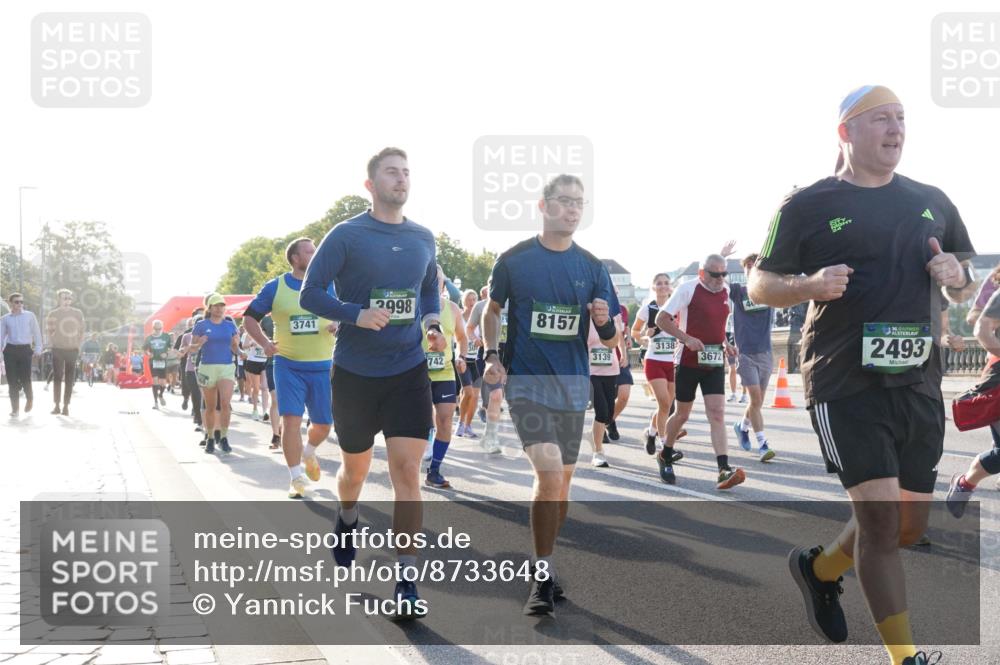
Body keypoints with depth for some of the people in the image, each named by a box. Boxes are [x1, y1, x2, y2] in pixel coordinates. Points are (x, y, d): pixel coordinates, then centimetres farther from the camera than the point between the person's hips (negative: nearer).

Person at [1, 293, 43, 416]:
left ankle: (29, 398, 23)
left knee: (25, 378, -9)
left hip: (25, 349, -1)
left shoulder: (29, 316, 4)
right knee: (12, 380, 1)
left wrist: (38, 349, 0)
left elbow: (36, 332, 6)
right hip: (10, 350, 1)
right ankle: (15, 409, 10)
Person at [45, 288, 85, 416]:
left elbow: (81, 331, 13)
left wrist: (79, 346, 6)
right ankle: (56, 406, 2)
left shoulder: (78, 314, 7)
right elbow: (48, 330, 6)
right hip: (58, 349, -2)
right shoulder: (53, 314, 1)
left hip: (73, 349, 2)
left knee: (69, 379, 1)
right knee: (57, 378, -3)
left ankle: (66, 406, 5)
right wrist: (52, 343, -1)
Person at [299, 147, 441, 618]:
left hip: (408, 371, 2)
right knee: (355, 467, 16)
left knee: (407, 470, -10)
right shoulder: (346, 235, -7)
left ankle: (406, 584, -7)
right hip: (355, 372, -2)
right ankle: (347, 519, 51)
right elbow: (310, 294, -8)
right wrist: (356, 315, -23)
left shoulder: (423, 239, 6)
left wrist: (433, 322, -1)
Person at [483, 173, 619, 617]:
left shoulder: (591, 267, 4)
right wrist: (492, 354, -2)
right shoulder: (514, 259, -3)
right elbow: (493, 310, 12)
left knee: (562, 479, 11)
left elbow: (611, 341, 6)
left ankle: (545, 564, 29)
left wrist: (604, 322, -16)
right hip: (526, 380, -4)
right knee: (549, 473, -18)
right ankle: (543, 576, -7)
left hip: (573, 383, 4)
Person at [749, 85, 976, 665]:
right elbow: (760, 285, 1)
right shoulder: (808, 206, -2)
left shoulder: (931, 202, 12)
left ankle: (820, 568, 39)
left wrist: (958, 277, -4)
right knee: (880, 514, -12)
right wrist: (810, 284, -20)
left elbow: (966, 285, 21)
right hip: (846, 384, -5)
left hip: (918, 383, 6)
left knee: (912, 522, 11)